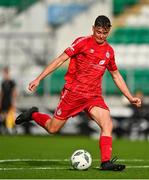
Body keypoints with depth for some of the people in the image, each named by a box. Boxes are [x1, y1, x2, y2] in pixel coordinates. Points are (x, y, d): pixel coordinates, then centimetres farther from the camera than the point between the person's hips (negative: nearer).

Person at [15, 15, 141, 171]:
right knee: (53, 129, 2)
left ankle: (106, 162, -21)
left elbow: (116, 76, 21)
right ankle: (34, 115, 32)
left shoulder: (109, 51, 9)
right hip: (73, 92, -4)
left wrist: (130, 98, 18)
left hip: (94, 96, 4)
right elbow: (60, 60, -6)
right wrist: (38, 79, -10)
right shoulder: (82, 42, -6)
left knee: (107, 124, -19)